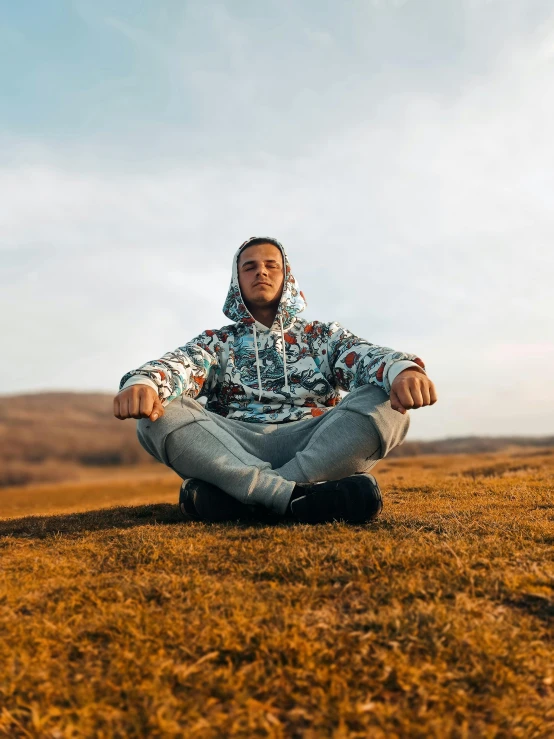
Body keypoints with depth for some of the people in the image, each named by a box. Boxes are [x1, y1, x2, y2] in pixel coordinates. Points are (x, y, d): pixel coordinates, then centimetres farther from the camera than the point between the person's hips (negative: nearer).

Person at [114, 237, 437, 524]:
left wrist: (403, 369, -28)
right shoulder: (216, 342, 19)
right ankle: (293, 496, -36)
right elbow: (178, 366, -3)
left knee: (387, 403, -25)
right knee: (159, 413, -23)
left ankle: (239, 494, -31)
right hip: (233, 451, 0)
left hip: (320, 446, 0)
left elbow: (367, 355, -1)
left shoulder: (324, 335, 20)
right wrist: (141, 383, -29)